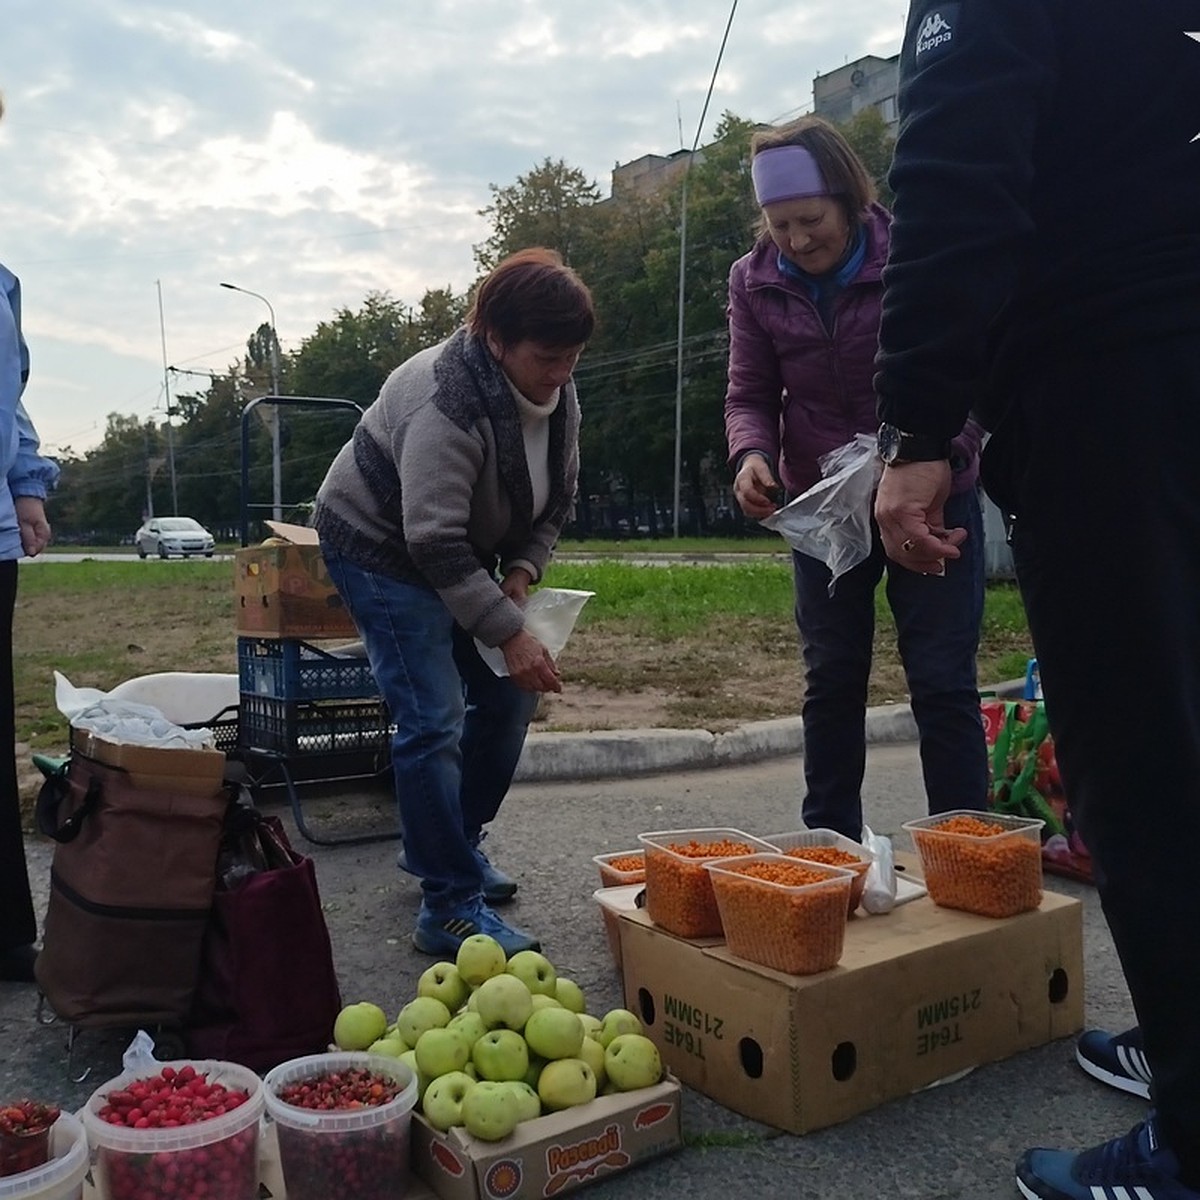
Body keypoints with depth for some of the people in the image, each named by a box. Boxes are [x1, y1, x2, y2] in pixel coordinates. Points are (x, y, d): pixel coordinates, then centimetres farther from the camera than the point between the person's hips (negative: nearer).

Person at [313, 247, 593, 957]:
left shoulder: (558, 396, -5)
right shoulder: (449, 403, -31)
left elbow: (557, 503, 5)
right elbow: (435, 543, -34)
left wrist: (522, 572, -12)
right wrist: (511, 635, -33)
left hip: (464, 552, 9)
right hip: (382, 547, -8)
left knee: (507, 701, 7)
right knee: (433, 721, -15)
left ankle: (449, 845, 26)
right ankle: (451, 908, -8)